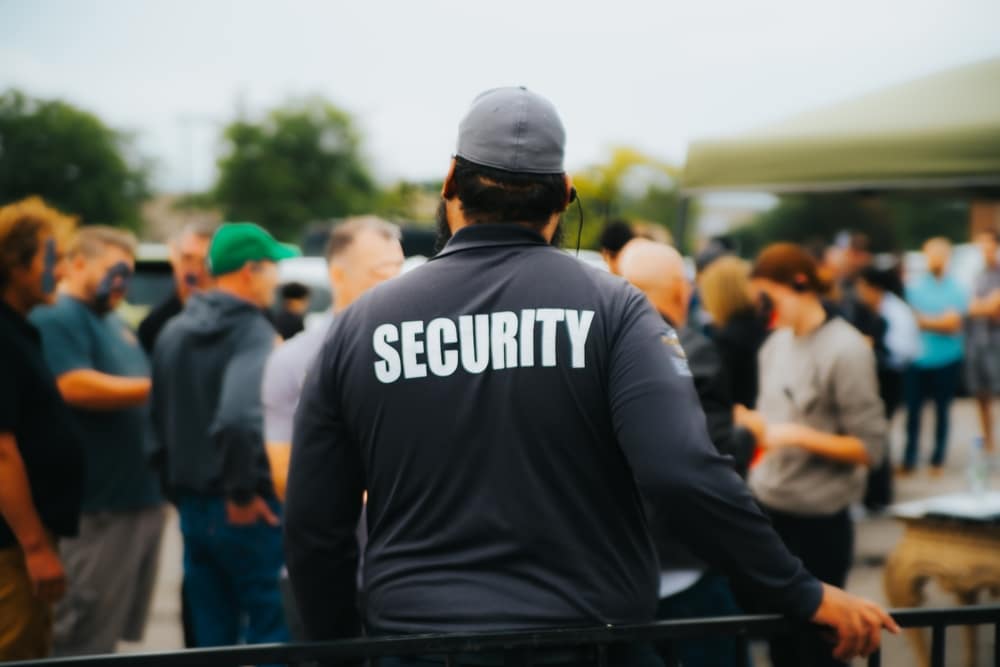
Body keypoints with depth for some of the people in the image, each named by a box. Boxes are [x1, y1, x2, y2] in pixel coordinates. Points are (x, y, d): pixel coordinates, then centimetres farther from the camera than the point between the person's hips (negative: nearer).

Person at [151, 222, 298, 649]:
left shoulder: (173, 332, 10)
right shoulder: (254, 334, -16)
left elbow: (162, 419, 18)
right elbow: (239, 417, -32)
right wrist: (243, 492, -20)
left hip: (191, 505, 8)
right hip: (249, 512, -8)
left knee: (212, 635, 15)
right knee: (272, 633, 2)